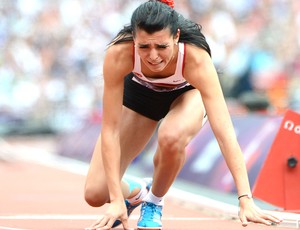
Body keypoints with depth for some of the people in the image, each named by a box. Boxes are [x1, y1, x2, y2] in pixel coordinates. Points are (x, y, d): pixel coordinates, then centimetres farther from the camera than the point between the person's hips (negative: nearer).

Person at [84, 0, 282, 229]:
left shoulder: (195, 57, -40)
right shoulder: (118, 54, -38)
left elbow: (224, 131, -44)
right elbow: (110, 130, -34)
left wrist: (245, 200, -51)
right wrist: (116, 200, -38)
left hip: (187, 93, -1)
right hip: (139, 91, 1)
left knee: (171, 137, -39)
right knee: (95, 194, -11)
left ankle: (155, 201, -7)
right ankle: (136, 191, 25)